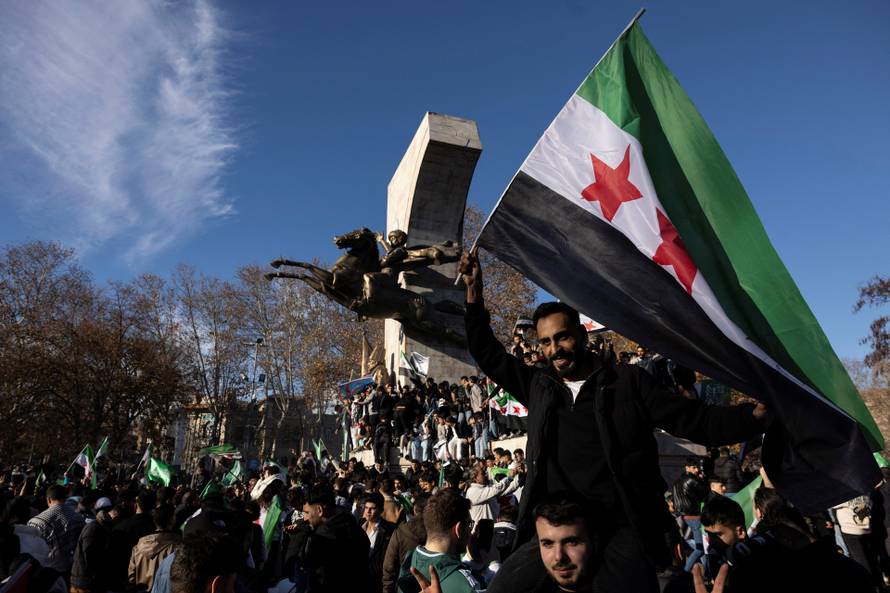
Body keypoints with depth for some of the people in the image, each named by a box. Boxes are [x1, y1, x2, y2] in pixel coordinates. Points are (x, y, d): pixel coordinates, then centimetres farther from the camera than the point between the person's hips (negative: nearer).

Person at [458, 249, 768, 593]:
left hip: (621, 533, -2)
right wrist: (474, 292, 12)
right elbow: (489, 355, 17)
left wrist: (756, 415, -13)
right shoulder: (539, 386, 11)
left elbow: (695, 421, 3)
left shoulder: (629, 382, 4)